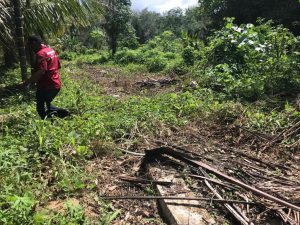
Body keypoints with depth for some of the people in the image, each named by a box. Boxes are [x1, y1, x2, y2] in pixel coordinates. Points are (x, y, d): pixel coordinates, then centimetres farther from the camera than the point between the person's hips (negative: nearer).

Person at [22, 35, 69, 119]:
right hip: (56, 84, 9)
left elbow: (41, 72, -27)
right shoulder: (52, 51, 12)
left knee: (40, 108, 5)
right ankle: (61, 111, 5)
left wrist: (27, 82, -22)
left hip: (46, 86, -9)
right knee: (47, 103, 24)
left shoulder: (40, 54, -16)